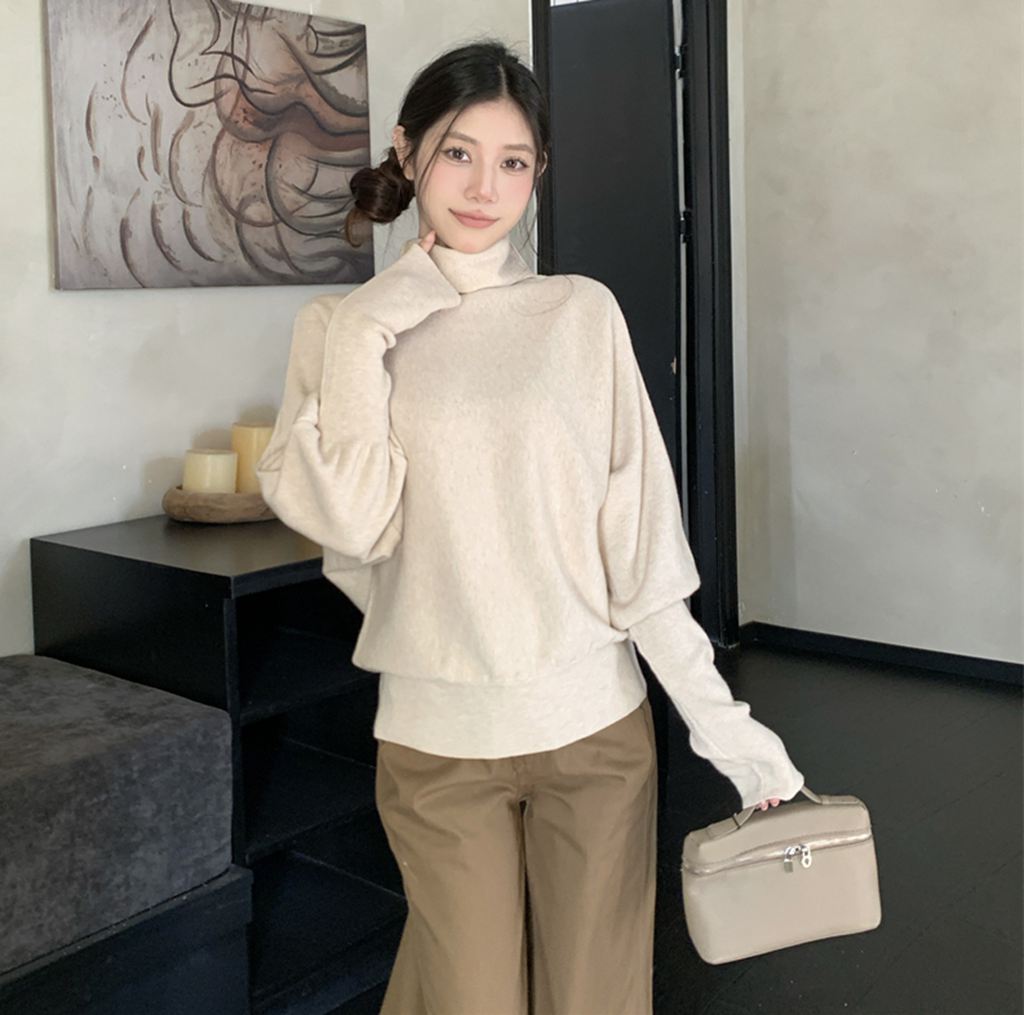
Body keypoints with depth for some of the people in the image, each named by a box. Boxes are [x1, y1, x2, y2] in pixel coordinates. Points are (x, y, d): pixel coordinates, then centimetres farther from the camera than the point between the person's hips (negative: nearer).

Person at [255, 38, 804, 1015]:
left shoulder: (583, 314, -1)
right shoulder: (339, 327, 1)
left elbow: (641, 537, -2)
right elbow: (345, 520, -12)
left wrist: (720, 718, -4)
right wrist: (363, 331, -14)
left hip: (595, 721, 1)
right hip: (436, 739, 0)